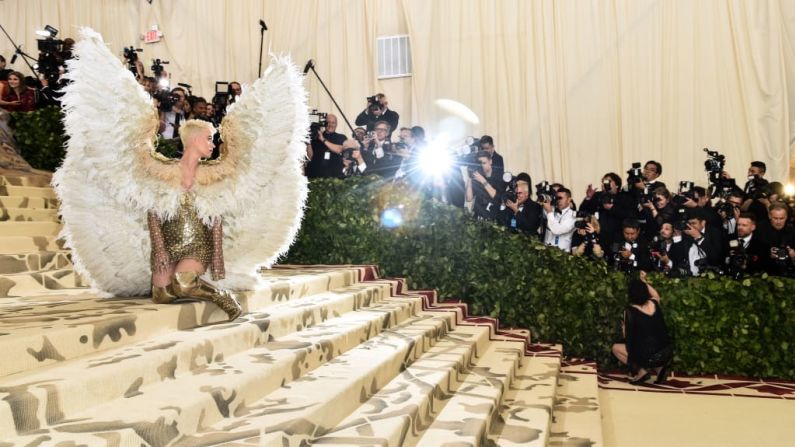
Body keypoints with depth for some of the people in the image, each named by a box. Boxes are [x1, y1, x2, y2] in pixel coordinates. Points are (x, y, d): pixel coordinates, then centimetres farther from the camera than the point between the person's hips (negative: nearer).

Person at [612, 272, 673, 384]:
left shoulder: (630, 310, -11)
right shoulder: (654, 303, 2)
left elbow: (627, 336, -1)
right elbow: (656, 295, 30)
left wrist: (624, 327, 19)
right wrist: (644, 282, 32)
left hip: (648, 357, -5)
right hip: (667, 354, 6)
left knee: (616, 348, 17)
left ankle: (642, 370, 4)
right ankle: (659, 368, 13)